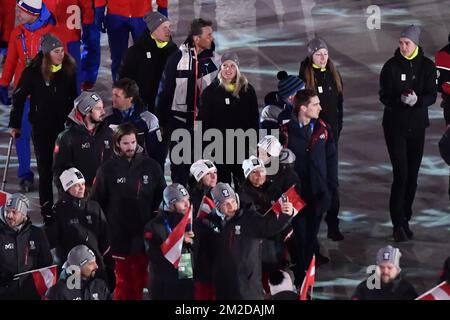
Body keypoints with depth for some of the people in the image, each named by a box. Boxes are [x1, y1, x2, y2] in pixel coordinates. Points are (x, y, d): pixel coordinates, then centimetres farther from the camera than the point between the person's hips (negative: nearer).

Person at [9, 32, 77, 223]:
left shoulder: (68, 70, -2)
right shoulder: (33, 72, -11)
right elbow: (19, 97, -5)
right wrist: (15, 124, -5)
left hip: (64, 125, 2)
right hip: (41, 127, -2)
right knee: (45, 169, 3)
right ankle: (47, 211, 10)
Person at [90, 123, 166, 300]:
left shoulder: (150, 166, 2)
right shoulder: (108, 169, -3)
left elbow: (161, 199, 9)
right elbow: (96, 203, 1)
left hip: (144, 234, 1)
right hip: (120, 236, -1)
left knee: (141, 279, 9)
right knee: (123, 281, 6)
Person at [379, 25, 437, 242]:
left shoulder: (427, 66, -1)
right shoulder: (391, 66, -6)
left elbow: (432, 96, -4)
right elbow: (384, 96, -7)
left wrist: (417, 100, -25)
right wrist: (401, 99, -27)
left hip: (417, 126, 3)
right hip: (395, 126, -3)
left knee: (412, 175, 7)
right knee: (401, 175, -10)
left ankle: (405, 220, 20)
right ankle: (398, 224, -6)